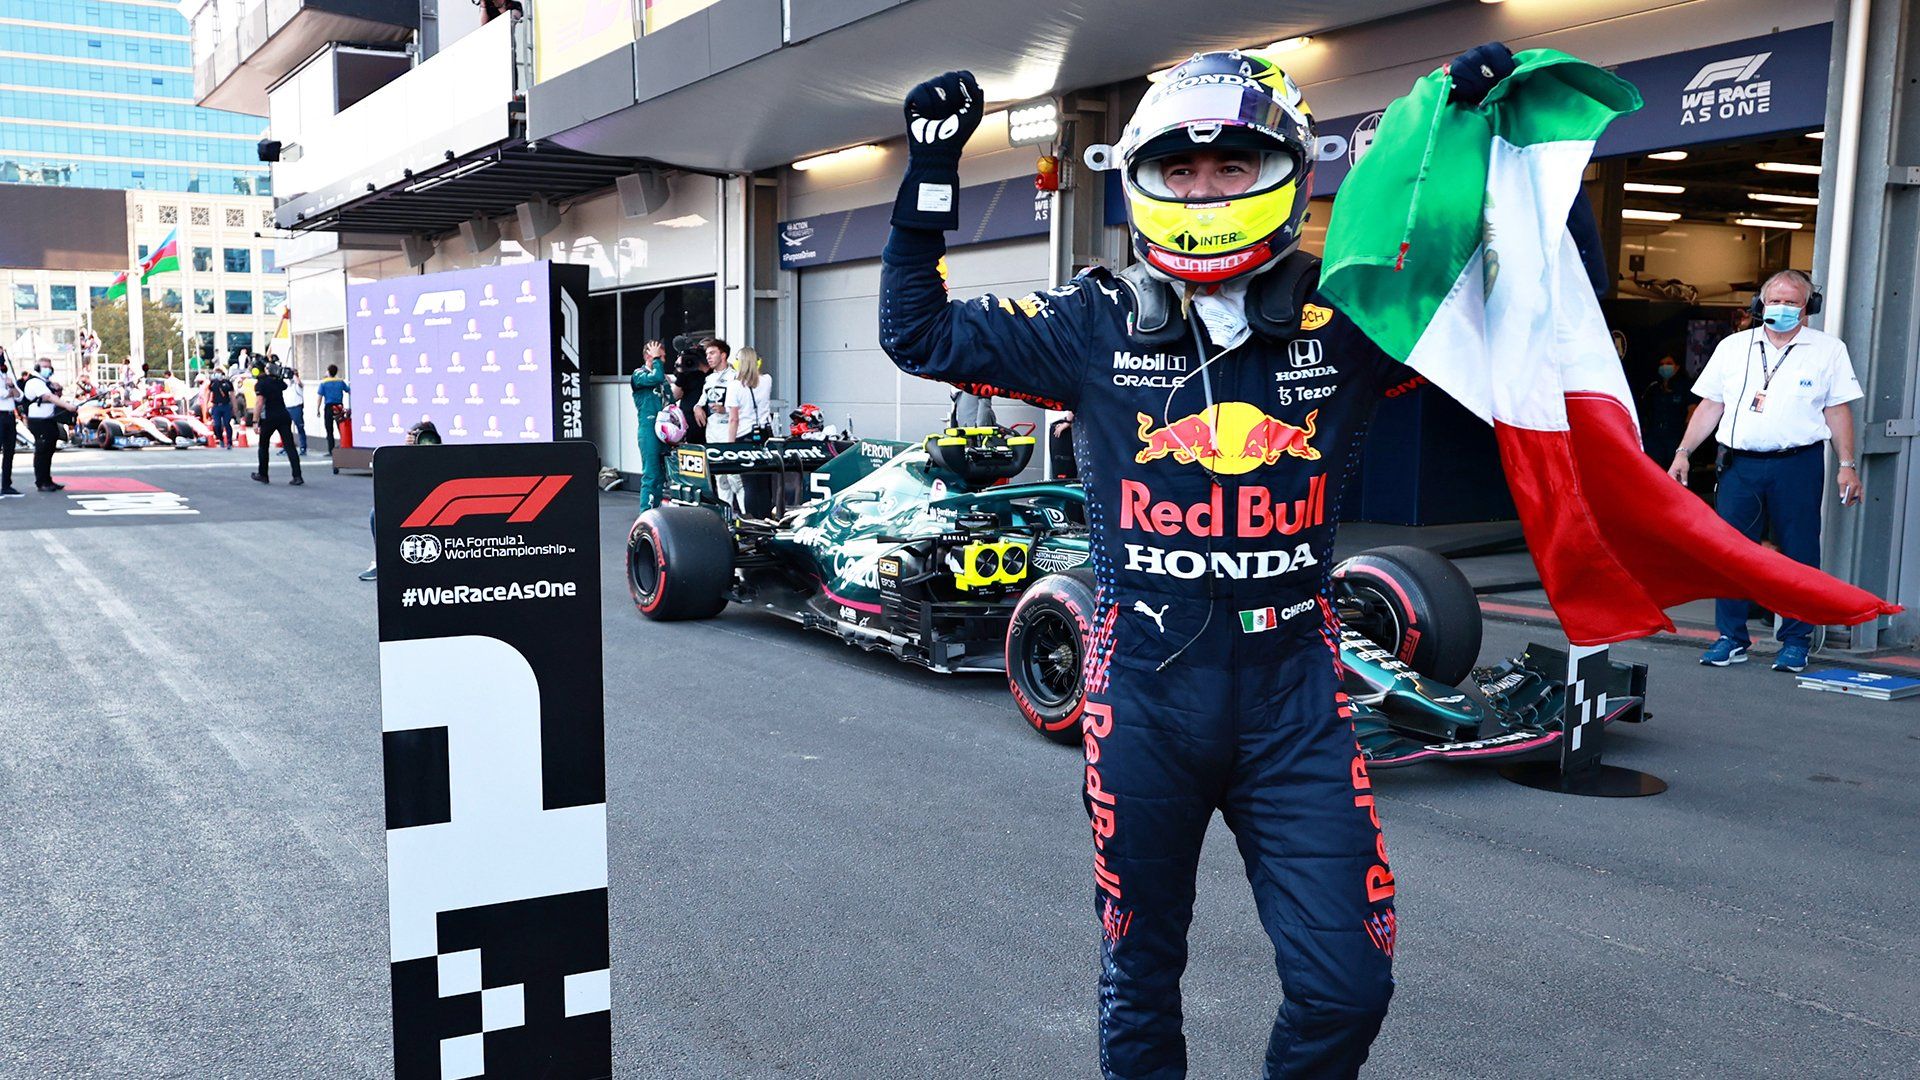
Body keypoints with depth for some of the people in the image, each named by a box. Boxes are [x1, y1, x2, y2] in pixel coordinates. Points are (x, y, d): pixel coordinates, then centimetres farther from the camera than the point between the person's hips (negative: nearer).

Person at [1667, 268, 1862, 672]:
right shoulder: (1733, 347, 13)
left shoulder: (1828, 350, 8)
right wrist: (1683, 452, 5)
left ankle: (1796, 641, 10)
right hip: (1740, 465, 2)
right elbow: (1710, 405, 13)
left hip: (1798, 465, -2)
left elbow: (1838, 411, 6)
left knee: (1799, 555, 1)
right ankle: (1732, 638, 8)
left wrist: (1847, 465, 0)